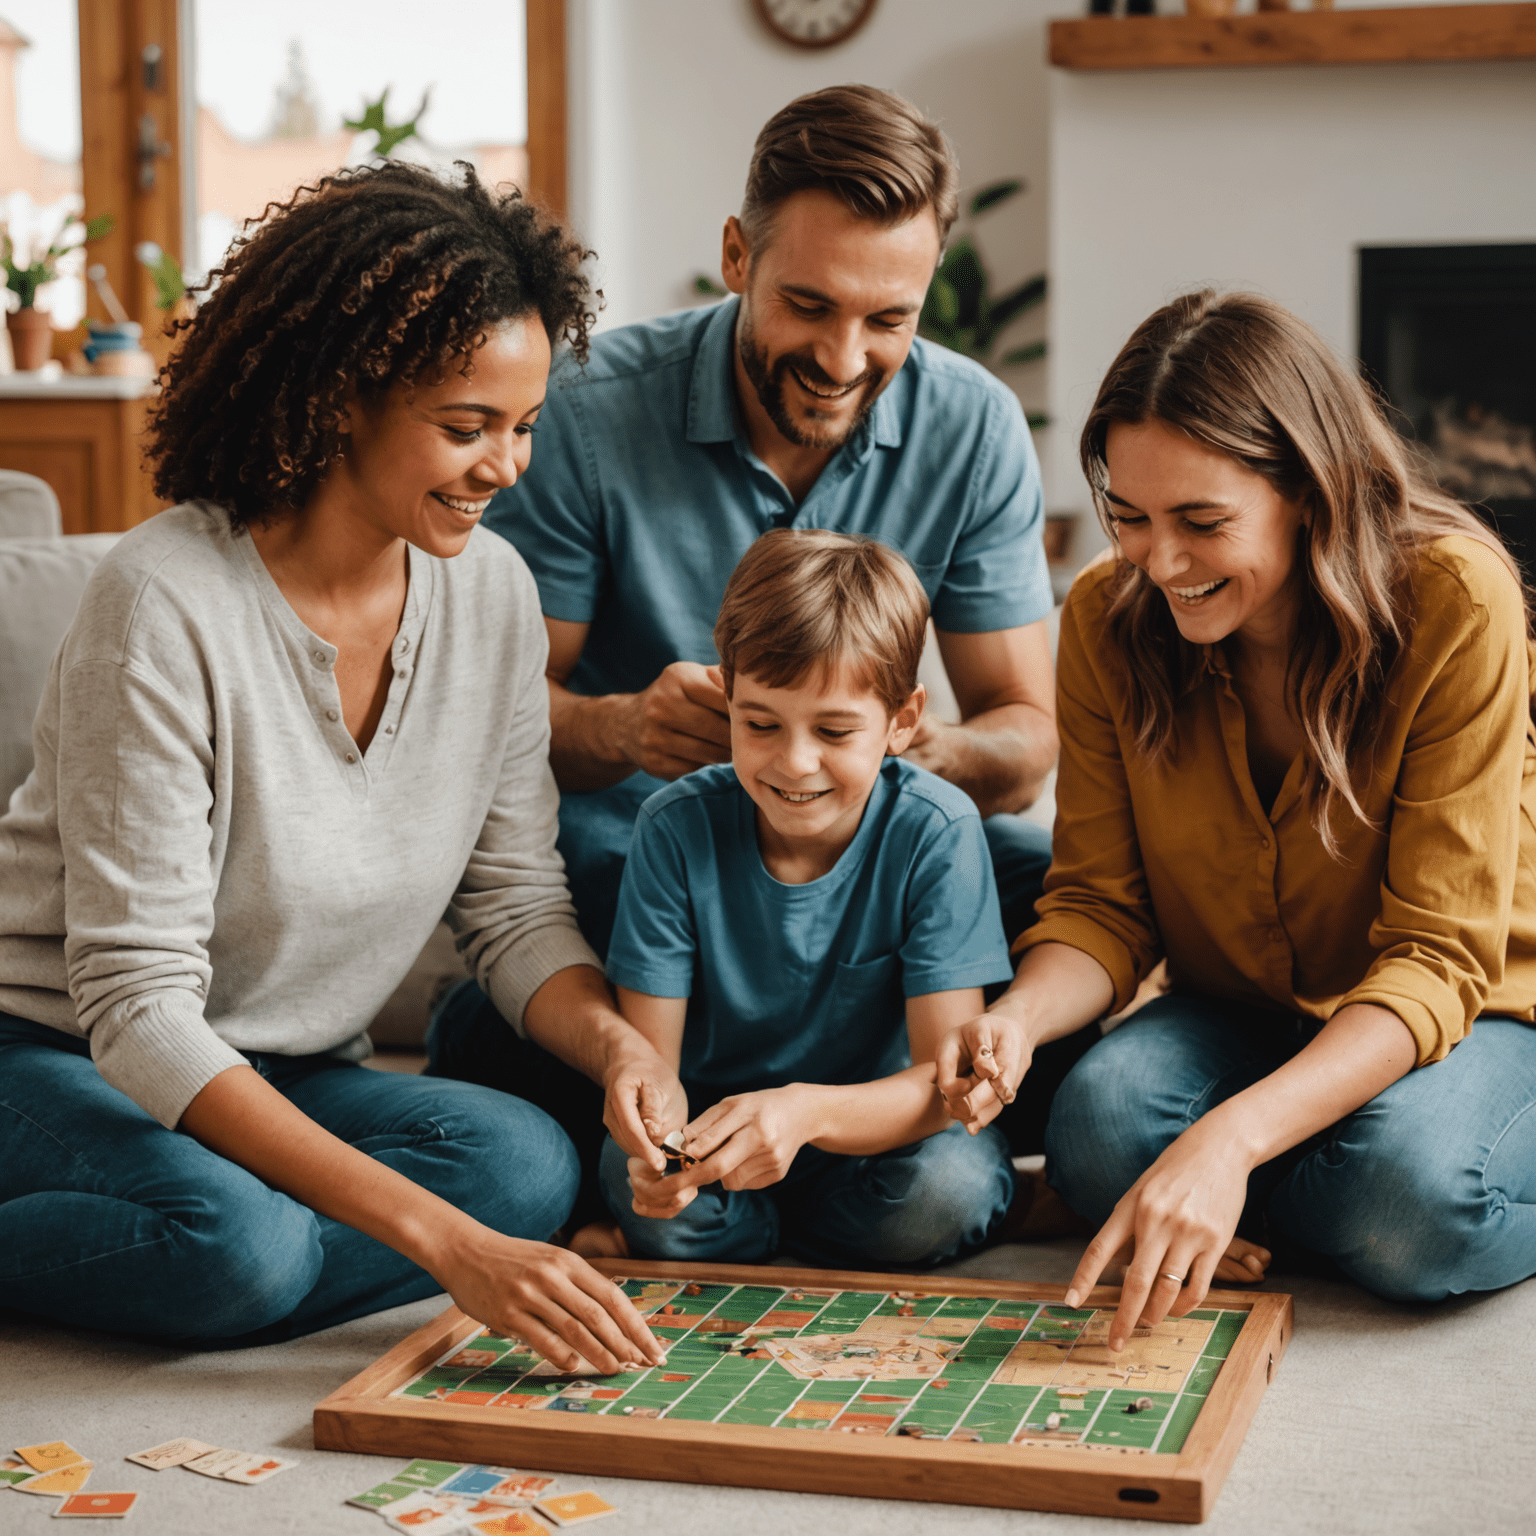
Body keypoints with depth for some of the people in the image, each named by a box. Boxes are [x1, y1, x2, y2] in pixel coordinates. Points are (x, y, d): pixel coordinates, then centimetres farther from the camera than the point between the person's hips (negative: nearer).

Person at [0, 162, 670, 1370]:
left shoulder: (491, 590, -4)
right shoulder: (169, 604, -24)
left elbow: (515, 902, 2)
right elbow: (137, 1002, -27)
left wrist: (614, 1038, -23)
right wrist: (441, 1237, -35)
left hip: (288, 1077, 6)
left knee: (531, 1166, -23)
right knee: (236, 1239, -36)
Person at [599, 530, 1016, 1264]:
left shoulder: (934, 833, -17)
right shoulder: (678, 827, -14)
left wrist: (806, 1111, -41)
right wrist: (658, 1130, -38)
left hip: (872, 1132, 0)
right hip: (712, 1125, 0)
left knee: (947, 1189, -31)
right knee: (633, 1178, -32)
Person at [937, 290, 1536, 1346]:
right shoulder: (1108, 618, -10)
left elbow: (1438, 957, -25)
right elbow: (1101, 903, -5)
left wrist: (1233, 1138, -40)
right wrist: (1022, 1016, -30)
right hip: (1242, 1013, 3)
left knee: (1411, 1194, -34)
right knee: (1099, 1125, -29)